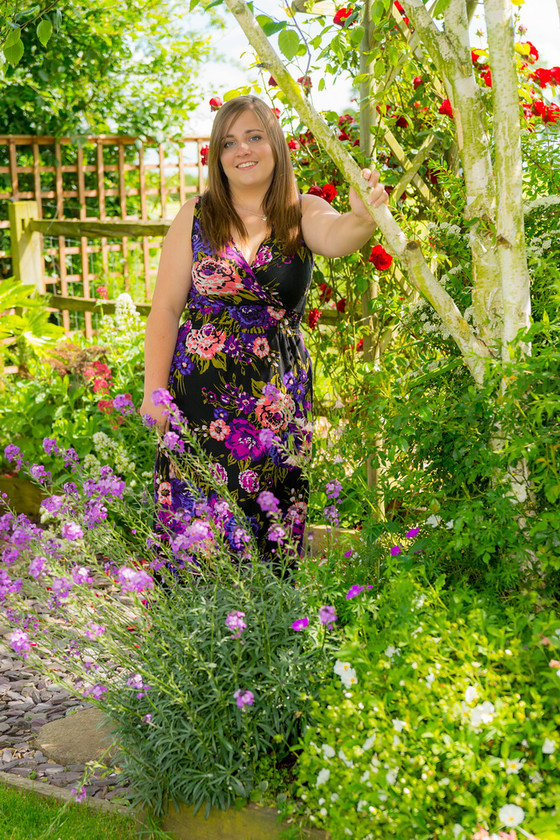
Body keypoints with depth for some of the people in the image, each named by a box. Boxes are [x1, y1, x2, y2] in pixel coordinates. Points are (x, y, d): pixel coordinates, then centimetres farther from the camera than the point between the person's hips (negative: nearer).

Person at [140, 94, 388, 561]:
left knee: (270, 531, 4)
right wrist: (154, 392, -5)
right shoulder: (197, 215, 3)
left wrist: (363, 217, -46)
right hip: (200, 393, 0)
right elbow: (166, 309, 1)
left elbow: (335, 237, -23)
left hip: (277, 400, 0)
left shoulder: (302, 213, 2)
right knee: (192, 527, -1)